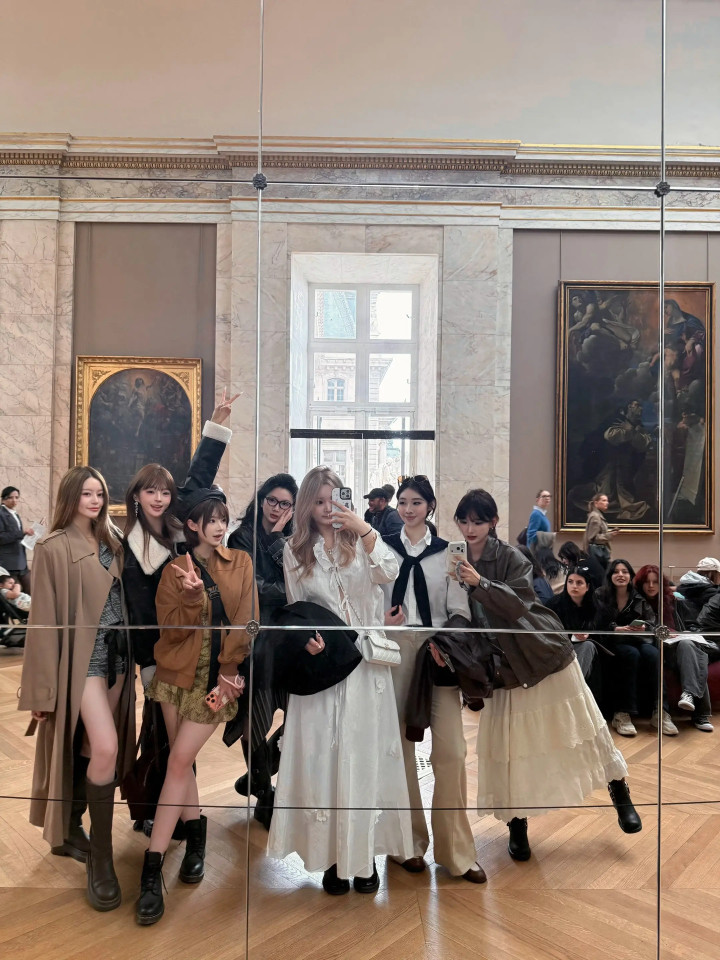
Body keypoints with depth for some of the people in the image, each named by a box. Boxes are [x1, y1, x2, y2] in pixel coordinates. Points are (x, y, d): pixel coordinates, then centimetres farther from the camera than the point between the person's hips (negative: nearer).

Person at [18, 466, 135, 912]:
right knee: (105, 748, -15)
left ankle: (70, 830, 35)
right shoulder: (54, 547, -8)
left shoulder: (111, 542, 9)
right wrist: (43, 690, -9)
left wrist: (129, 657, 6)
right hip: (82, 656, -6)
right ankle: (101, 859, 0)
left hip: (116, 654, 6)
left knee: (93, 750, 13)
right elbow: (44, 618, -9)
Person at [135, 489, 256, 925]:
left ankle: (152, 869, 0)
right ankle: (196, 834, 30)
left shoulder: (241, 563, 1)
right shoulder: (175, 571, 2)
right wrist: (193, 595, -25)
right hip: (179, 673, 2)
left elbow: (246, 620, -2)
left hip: (218, 676, -2)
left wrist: (230, 669, -8)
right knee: (183, 760, 9)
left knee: (180, 759, -7)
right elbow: (170, 627, -8)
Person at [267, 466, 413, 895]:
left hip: (367, 664, -1)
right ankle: (333, 855, 18)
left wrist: (365, 529, -25)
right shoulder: (296, 551, 6)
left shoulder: (360, 540, 3)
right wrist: (305, 636, -10)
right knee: (322, 755, 4)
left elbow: (389, 573, -15)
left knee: (365, 754, 5)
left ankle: (365, 853, 20)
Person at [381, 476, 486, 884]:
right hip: (394, 649, 0)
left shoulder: (447, 552, 9)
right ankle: (411, 841, 21)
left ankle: (456, 849, 10)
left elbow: (460, 609, 4)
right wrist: (382, 619, -11)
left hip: (438, 652, 0)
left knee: (451, 749, -4)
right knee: (400, 746, 6)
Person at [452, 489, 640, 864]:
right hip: (504, 664, 3)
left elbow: (518, 603, -25)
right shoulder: (456, 562, -1)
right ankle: (517, 824, 22)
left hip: (544, 653, -3)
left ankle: (620, 792, 31)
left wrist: (479, 583, -37)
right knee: (509, 742, 5)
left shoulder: (511, 557, -12)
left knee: (580, 725, 8)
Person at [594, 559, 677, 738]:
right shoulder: (601, 597, 3)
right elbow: (598, 626, -5)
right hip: (613, 642, -3)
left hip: (639, 639, 3)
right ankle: (622, 714, -35)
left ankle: (660, 711, -30)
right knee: (632, 654, -35)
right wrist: (617, 629, -22)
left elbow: (652, 623, 4)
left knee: (652, 653, -31)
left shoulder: (640, 598, 11)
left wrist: (643, 627, -19)